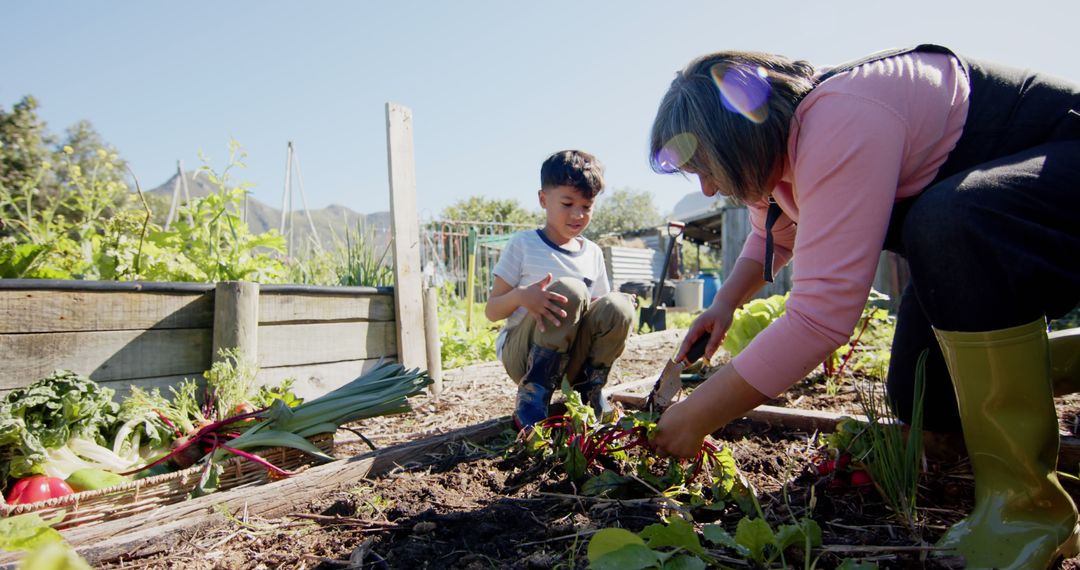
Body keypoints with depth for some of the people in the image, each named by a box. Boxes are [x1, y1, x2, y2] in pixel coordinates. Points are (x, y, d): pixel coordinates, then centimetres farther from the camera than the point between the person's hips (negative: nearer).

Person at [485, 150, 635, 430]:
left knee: (618, 305, -24)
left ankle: (588, 392, -5)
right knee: (570, 289, -31)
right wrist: (521, 296, -28)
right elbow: (491, 311, -5)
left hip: (570, 361, 4)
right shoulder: (523, 244, -4)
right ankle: (532, 396, -23)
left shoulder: (593, 253, 10)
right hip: (521, 353, -4)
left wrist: (617, 314, -10)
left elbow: (597, 315, 15)